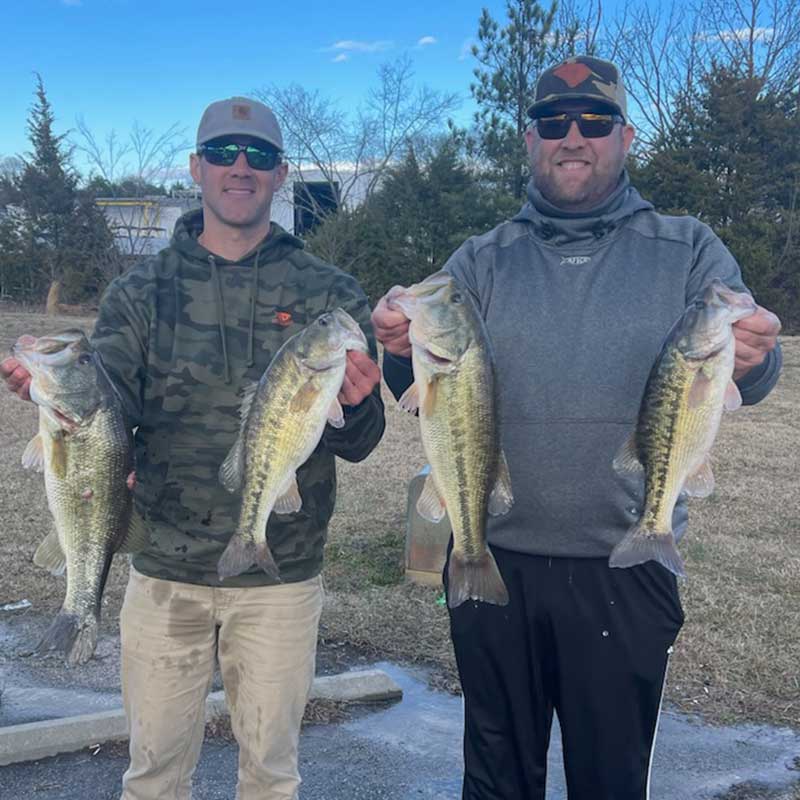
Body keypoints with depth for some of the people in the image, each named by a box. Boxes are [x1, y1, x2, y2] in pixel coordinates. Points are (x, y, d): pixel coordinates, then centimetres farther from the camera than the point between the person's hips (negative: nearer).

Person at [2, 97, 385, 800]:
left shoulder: (328, 294, 1)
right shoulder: (141, 293, 3)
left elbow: (358, 445, -3)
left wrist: (355, 406, -26)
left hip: (280, 580, 0)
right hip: (165, 573, 1)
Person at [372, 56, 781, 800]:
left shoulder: (688, 251, 3)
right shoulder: (482, 261, 5)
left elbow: (742, 374, -6)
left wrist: (754, 358, -29)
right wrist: (401, 350, -25)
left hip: (626, 573, -1)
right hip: (494, 562, 2)